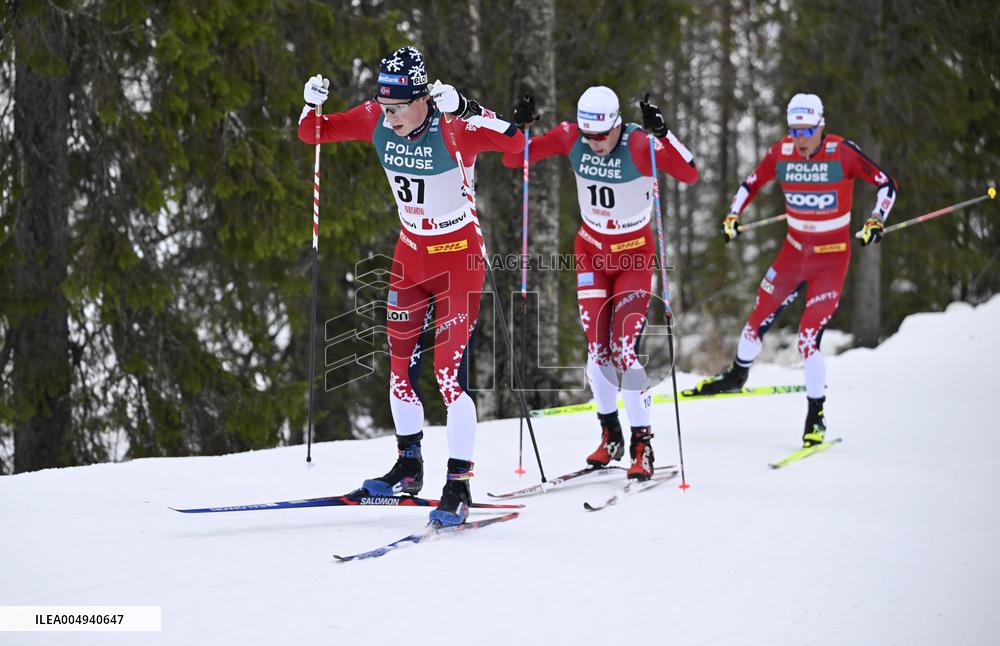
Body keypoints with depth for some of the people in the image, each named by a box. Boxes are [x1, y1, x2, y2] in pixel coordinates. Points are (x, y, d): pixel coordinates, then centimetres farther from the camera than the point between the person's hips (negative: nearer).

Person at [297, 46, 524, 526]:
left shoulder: (452, 130, -24)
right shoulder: (376, 121, -8)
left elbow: (515, 142, -39)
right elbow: (313, 134, 3)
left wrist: (462, 109, -48)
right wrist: (312, 104, -18)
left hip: (459, 255, -6)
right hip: (411, 254, 6)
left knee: (449, 371, -13)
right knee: (401, 366, 11)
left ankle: (458, 487, -8)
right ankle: (409, 467, 29)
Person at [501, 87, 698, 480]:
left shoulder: (639, 144, -24)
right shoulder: (570, 137, -13)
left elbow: (690, 174, -36)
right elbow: (513, 159, -8)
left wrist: (661, 133, -48)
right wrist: (518, 126, -27)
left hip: (634, 254, -4)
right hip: (591, 251, 4)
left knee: (625, 348, -15)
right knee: (597, 348, -1)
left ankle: (642, 447, -8)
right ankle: (610, 435, 18)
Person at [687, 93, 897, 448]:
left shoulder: (843, 152, -17)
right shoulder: (781, 153, -6)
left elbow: (886, 184, -11)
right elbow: (751, 184, 10)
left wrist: (877, 220, -24)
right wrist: (733, 215, -4)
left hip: (832, 258, -4)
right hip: (794, 249, 4)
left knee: (808, 338, -13)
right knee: (759, 318, 13)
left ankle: (816, 415, 2)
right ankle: (737, 376, 42)